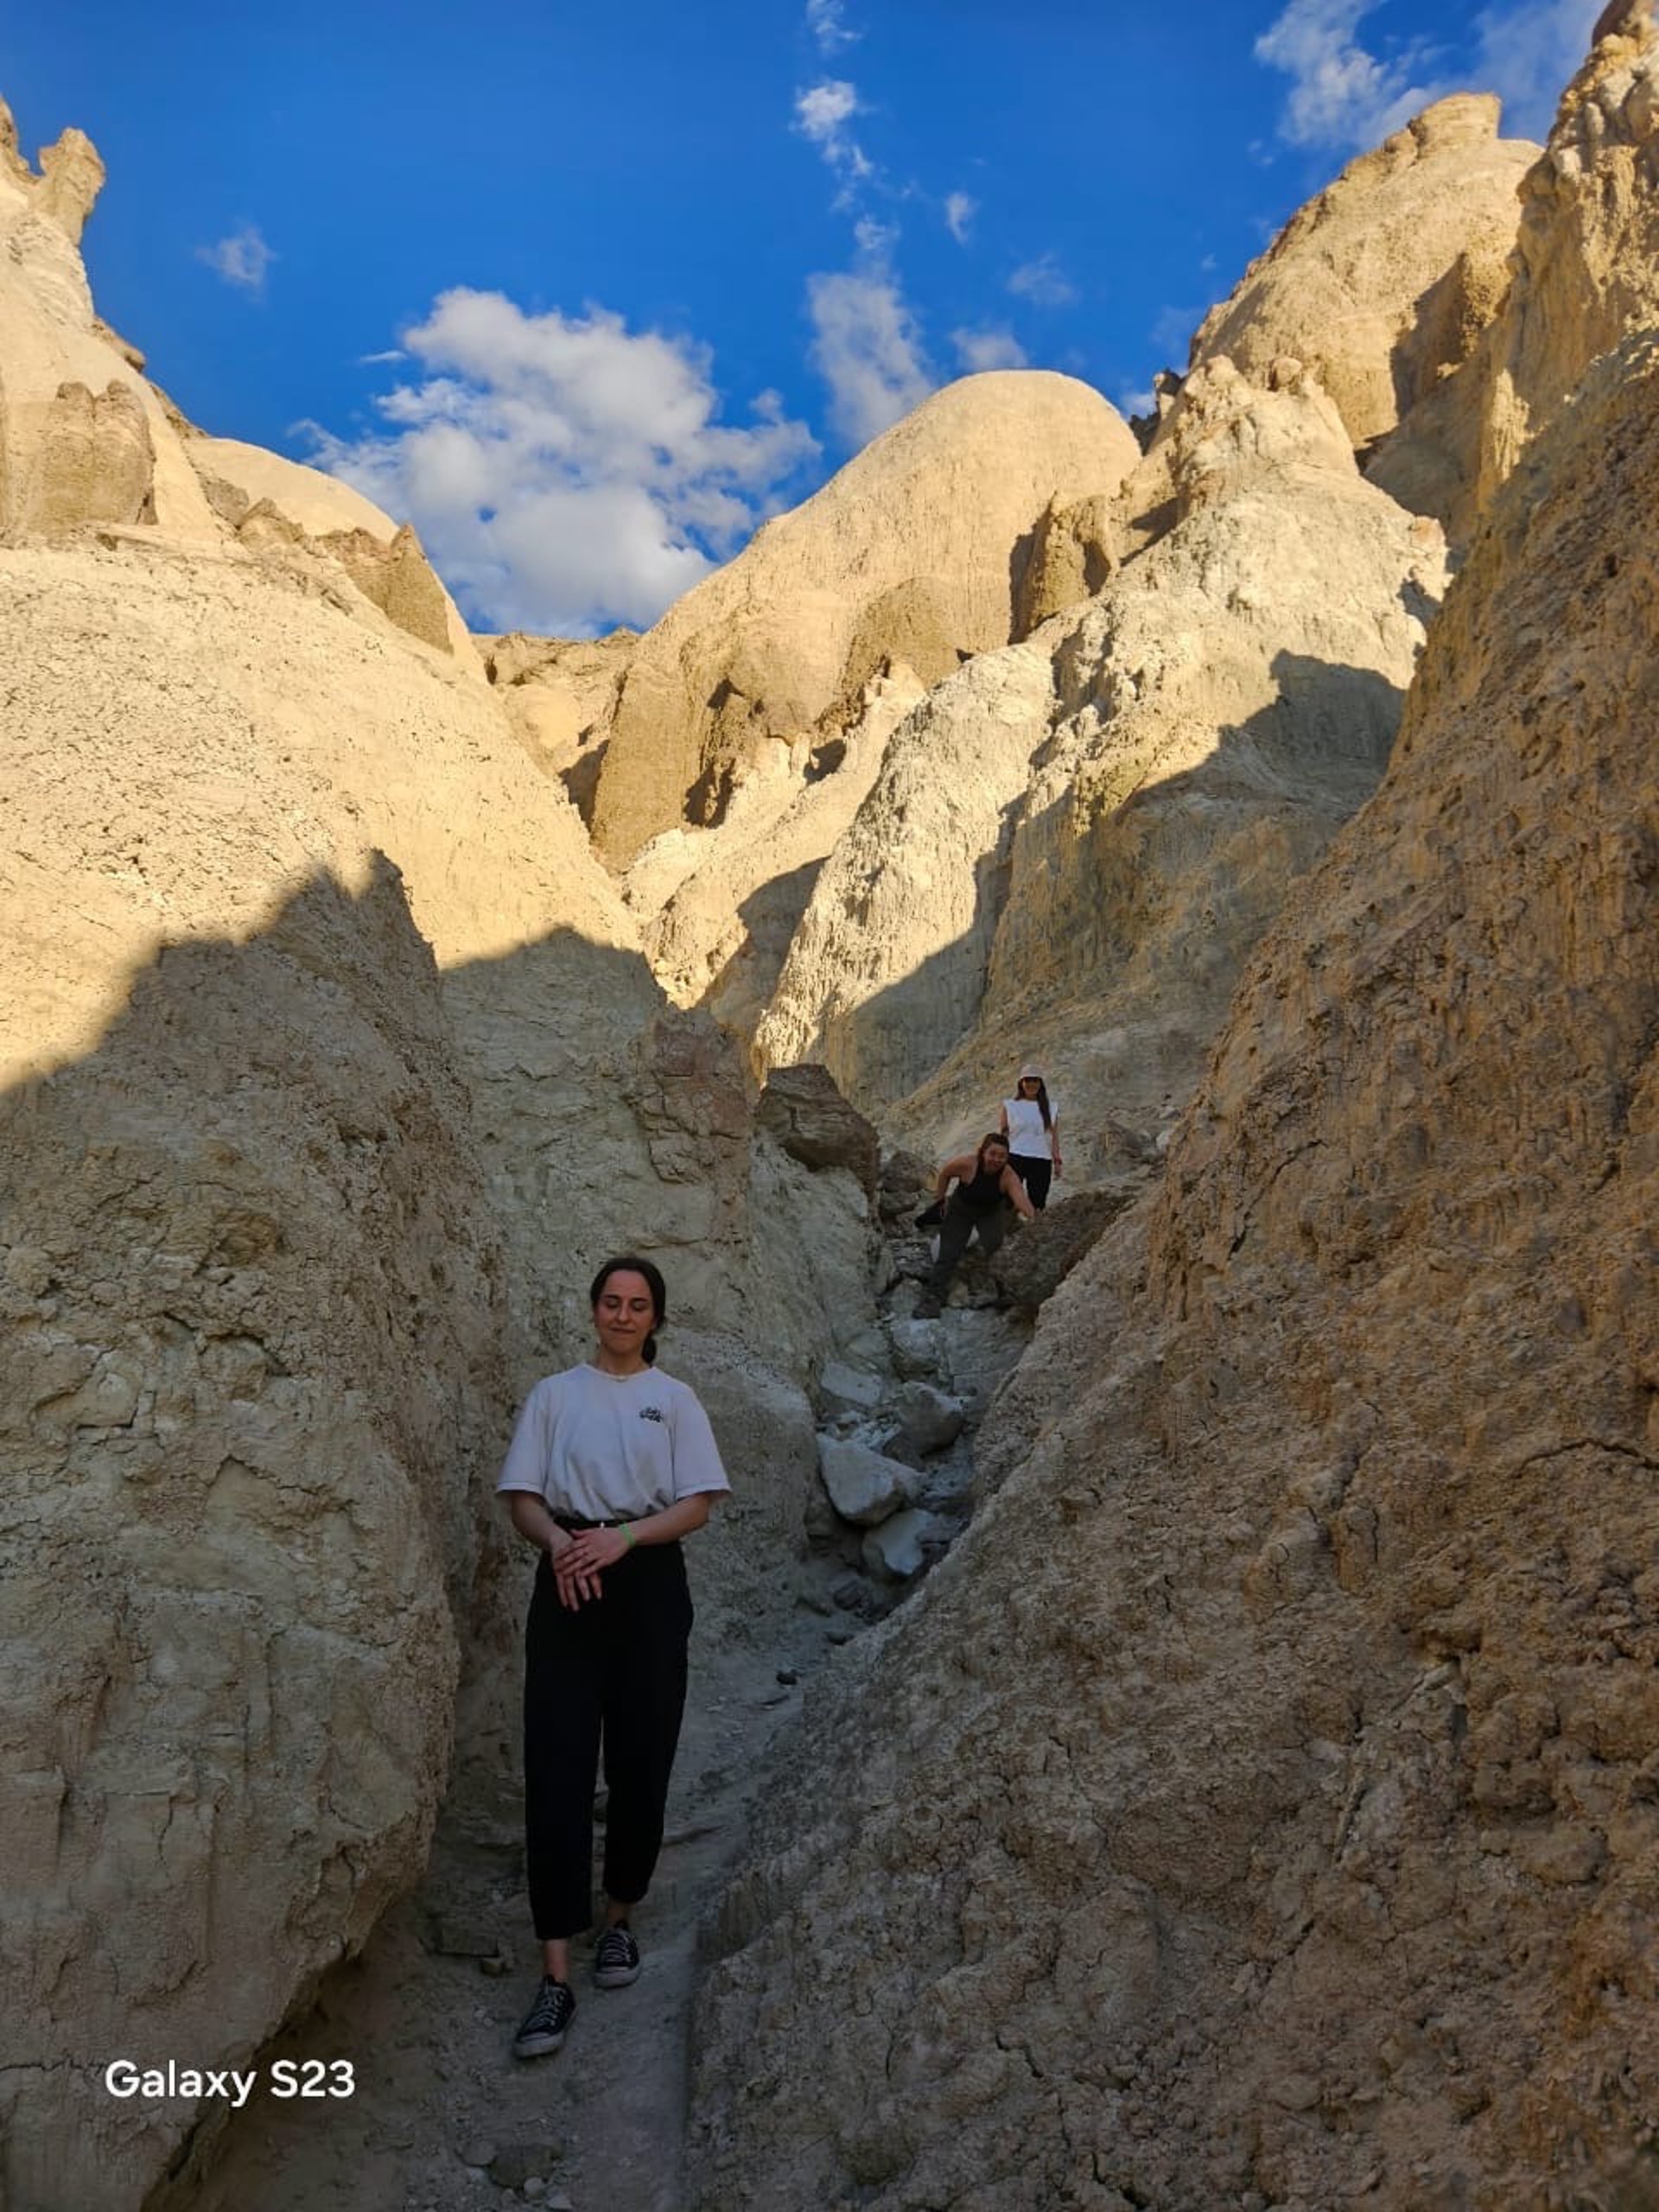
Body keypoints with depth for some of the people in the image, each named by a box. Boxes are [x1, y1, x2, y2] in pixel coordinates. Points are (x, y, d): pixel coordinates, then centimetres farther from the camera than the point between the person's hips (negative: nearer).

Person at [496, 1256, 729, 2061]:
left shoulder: (674, 1400, 8)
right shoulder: (554, 1394, 9)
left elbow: (696, 1504, 0)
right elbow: (522, 1496, 4)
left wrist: (621, 1537, -17)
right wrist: (558, 1542, -17)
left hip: (647, 1582, 0)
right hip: (567, 1584, 0)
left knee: (640, 1766, 6)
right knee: (556, 1773, -6)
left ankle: (619, 1920, 29)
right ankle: (556, 1978, -2)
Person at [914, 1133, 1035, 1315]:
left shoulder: (1009, 1176, -31)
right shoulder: (967, 1164, -32)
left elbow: (1022, 1201, -45)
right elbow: (945, 1173, -12)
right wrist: (940, 1200, -6)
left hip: (991, 1212, 0)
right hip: (961, 1209, 0)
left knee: (993, 1242, -26)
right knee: (949, 1254, -6)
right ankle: (933, 1296, -2)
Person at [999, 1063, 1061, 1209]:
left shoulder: (1050, 1109, 12)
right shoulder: (1010, 1106, 7)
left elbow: (1054, 1138, 10)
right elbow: (1003, 1134, 5)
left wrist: (1057, 1160, 2)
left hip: (1042, 1160, 2)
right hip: (1015, 1158, -2)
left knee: (1038, 1202, 2)